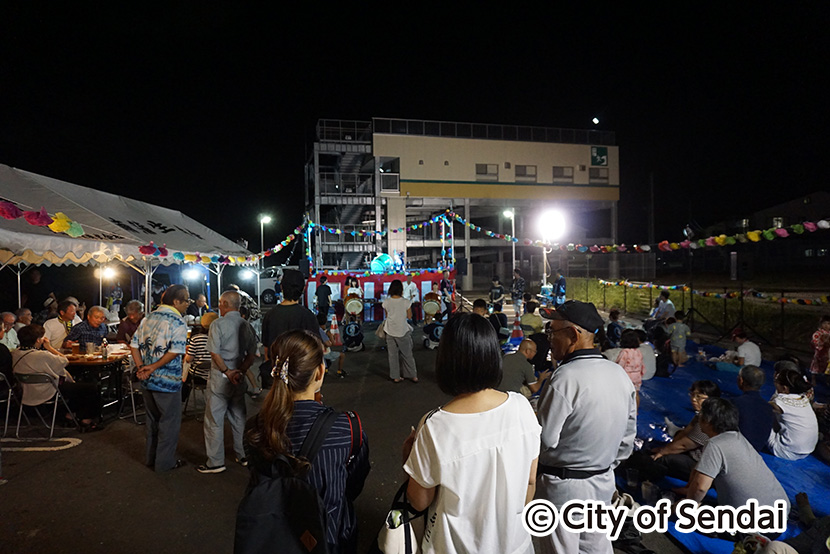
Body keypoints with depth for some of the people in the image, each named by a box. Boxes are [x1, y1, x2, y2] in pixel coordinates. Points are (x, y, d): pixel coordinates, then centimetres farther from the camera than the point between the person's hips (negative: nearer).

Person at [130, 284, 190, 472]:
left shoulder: (148, 318, 9)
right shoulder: (178, 322, -14)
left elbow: (134, 345, 6)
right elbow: (176, 350, -25)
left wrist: (141, 367, -3)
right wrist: (154, 367, -15)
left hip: (147, 379, 8)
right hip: (167, 381, -8)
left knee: (152, 419, 21)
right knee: (169, 421, 7)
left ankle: (151, 458, 33)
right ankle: (165, 462, 16)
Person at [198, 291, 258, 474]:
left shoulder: (218, 324, -11)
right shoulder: (247, 326, 6)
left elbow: (215, 353, -17)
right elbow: (251, 355, 3)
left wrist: (227, 372, -10)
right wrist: (239, 372, -5)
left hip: (220, 378, -6)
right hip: (239, 379, 6)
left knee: (214, 420, 3)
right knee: (238, 417, 16)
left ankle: (215, 462, 8)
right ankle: (243, 455, 25)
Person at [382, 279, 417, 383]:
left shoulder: (386, 302, -8)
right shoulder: (405, 302, -12)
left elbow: (386, 316, 5)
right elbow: (409, 316, -2)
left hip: (390, 331, 1)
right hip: (403, 331, -1)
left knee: (393, 354, 11)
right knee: (407, 354, 12)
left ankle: (395, 377, 16)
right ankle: (413, 376, 19)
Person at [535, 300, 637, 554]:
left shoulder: (566, 378, -26)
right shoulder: (620, 374, -1)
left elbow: (544, 439, -22)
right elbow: (628, 435, 8)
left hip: (563, 487, -7)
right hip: (604, 483, 7)